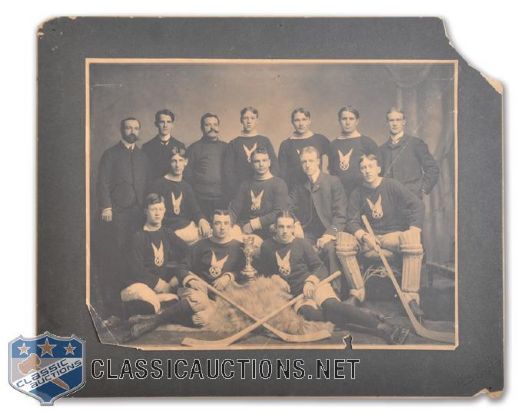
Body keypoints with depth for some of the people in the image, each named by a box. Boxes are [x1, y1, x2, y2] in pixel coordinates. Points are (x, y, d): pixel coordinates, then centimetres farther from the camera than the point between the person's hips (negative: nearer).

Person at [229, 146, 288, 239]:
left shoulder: (279, 184, 5)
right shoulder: (245, 184, 20)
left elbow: (280, 213, -8)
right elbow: (234, 210, 11)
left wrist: (254, 224, -13)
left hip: (267, 232, -1)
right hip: (244, 231, 1)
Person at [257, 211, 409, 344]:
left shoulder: (302, 243, 7)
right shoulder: (267, 247, 9)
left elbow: (318, 266, 6)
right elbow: (263, 272, 16)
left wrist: (310, 281, -13)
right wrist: (276, 278, -5)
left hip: (314, 283, -1)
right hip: (294, 292, 1)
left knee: (331, 305, -32)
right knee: (309, 313, -34)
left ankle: (380, 326, -36)